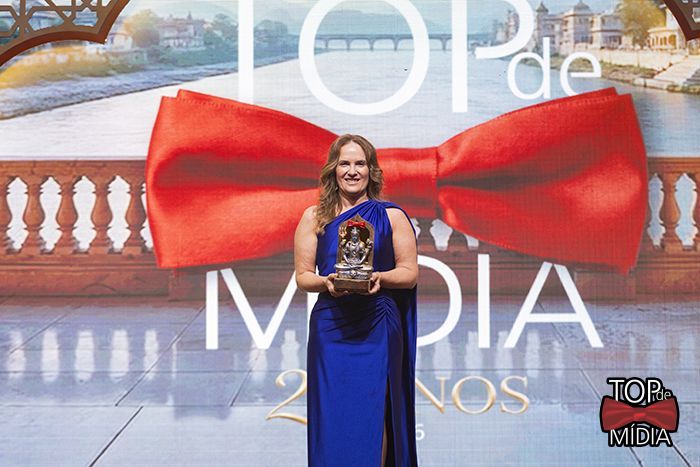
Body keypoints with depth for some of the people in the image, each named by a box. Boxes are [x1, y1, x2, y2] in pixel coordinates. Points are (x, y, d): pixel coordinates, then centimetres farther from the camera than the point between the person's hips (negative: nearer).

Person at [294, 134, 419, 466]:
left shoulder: (392, 216, 5)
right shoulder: (314, 218, 7)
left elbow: (410, 273, 4)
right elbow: (302, 276, 6)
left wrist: (380, 278, -16)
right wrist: (326, 282, -15)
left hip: (378, 329, -1)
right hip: (331, 327, 1)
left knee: (373, 412, 1)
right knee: (333, 413, 2)